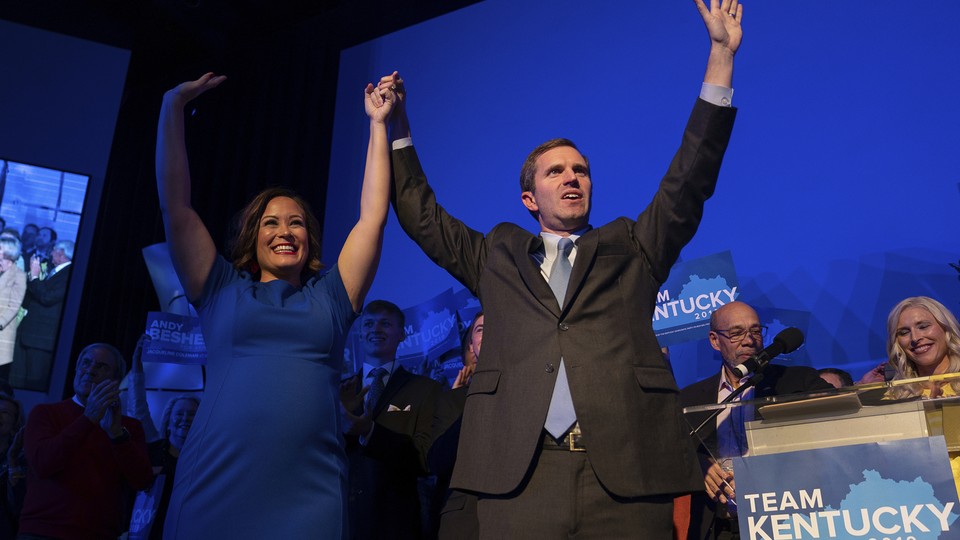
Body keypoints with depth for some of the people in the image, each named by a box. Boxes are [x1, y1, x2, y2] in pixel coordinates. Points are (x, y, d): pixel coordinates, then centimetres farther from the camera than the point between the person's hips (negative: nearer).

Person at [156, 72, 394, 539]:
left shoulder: (330, 298, 14)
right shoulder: (221, 291, 14)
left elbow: (373, 216, 12)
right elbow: (175, 207, 10)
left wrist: (378, 123, 15)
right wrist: (173, 106, 9)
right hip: (213, 490, 0)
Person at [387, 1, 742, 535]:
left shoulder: (630, 248, 17)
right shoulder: (498, 255, 20)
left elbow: (690, 180, 11)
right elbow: (422, 215, 24)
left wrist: (721, 57, 7)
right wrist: (396, 128, 20)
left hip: (628, 472, 0)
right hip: (518, 472, 1)